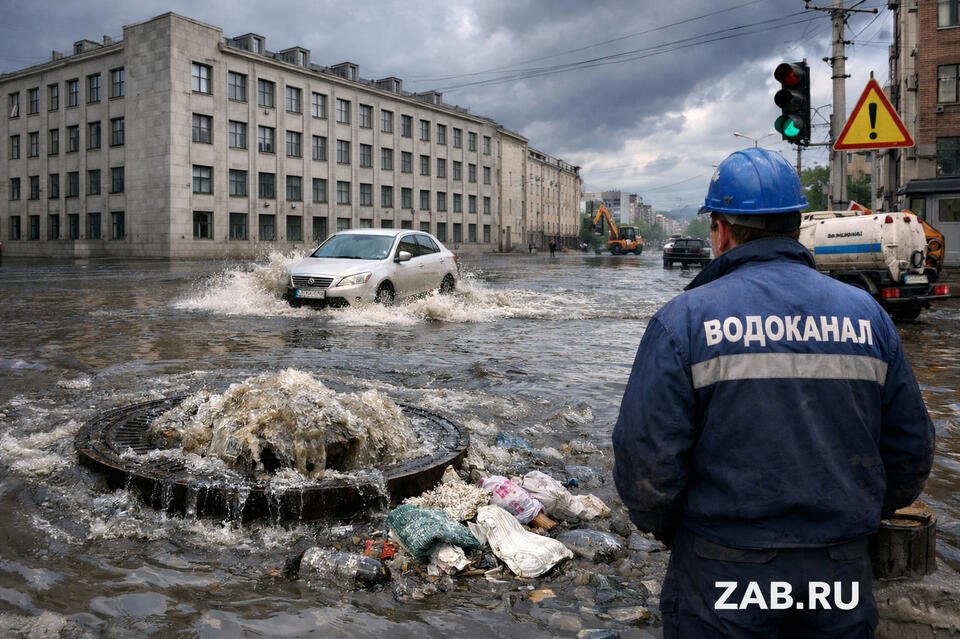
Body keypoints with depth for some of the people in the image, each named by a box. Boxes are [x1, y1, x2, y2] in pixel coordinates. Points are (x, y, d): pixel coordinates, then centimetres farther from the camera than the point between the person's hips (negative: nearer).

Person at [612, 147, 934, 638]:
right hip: (844, 576, 4)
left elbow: (646, 457, -15)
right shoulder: (867, 314, 0)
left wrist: (662, 526, 4)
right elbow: (911, 449, 6)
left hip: (723, 578, -3)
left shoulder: (683, 319, -13)